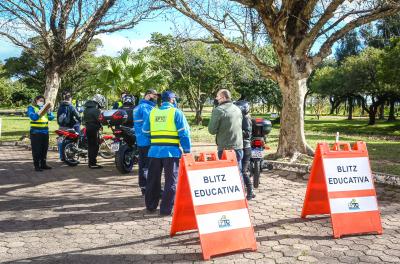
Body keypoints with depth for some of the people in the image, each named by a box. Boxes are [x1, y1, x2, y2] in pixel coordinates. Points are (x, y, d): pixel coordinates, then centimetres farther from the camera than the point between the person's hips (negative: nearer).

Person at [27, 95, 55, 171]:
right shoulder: (31, 108, 0)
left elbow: (51, 117, 7)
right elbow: (33, 117, -17)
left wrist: (49, 112, -12)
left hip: (45, 132, 6)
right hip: (35, 132, -6)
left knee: (44, 149, 10)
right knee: (36, 150, -5)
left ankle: (43, 164, 19)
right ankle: (36, 165, 0)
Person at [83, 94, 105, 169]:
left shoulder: (86, 109, 15)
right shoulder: (96, 110, -15)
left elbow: (84, 119, 19)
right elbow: (98, 119, -19)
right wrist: (100, 126, -2)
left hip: (88, 128, 9)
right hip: (94, 129, -9)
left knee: (90, 146, 14)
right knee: (95, 146, -5)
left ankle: (91, 162, 20)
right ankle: (93, 163, -5)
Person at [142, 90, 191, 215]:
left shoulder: (153, 112, 10)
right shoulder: (176, 112, -2)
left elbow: (145, 131, 16)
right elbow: (184, 133, -7)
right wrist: (187, 150, -2)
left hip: (154, 151, 5)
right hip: (171, 151, -4)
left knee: (153, 179, 17)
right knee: (171, 181, 4)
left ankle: (151, 205, 28)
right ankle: (166, 208, 4)